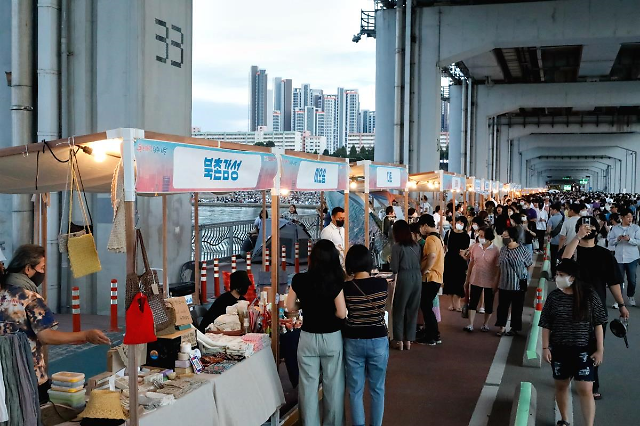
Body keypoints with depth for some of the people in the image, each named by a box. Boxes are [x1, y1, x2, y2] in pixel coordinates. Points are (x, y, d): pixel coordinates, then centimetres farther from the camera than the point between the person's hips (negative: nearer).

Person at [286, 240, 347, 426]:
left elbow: (290, 307, 0)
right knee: (333, 386, 12)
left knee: (308, 386, 13)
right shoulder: (335, 282, -14)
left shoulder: (299, 280, -8)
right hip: (332, 338, -1)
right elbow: (341, 313, -14)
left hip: (308, 338, 2)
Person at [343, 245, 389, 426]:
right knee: (377, 389, 16)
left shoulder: (345, 288, -11)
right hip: (378, 341, 1)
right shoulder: (382, 284, -7)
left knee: (355, 390, 11)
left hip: (353, 342, -1)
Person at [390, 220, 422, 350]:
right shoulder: (416, 245, 6)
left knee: (399, 309, 7)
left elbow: (394, 268, -9)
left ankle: (399, 340, 10)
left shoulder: (397, 247, -9)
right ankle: (408, 340, 17)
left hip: (404, 278, -5)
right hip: (417, 277, 5)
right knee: (412, 309, 11)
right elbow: (419, 262, 10)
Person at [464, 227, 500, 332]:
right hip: (475, 280, 2)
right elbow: (471, 264, 6)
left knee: (488, 304, 10)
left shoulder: (495, 250, -11)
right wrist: (467, 280, 8)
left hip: (489, 282, -2)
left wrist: (496, 283, -9)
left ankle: (485, 324, 26)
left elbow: (498, 268, -7)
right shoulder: (475, 247, -2)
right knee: (472, 302, 2)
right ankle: (470, 325, 6)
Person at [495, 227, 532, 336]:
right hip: (504, 284, 4)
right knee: (502, 306, 6)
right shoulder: (503, 250, 2)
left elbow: (529, 264, 2)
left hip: (518, 285, -4)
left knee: (517, 308, 8)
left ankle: (515, 328, 21)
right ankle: (502, 327, 16)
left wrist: (520, 272, 9)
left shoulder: (523, 250, -13)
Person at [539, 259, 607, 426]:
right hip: (559, 349, 3)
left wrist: (600, 349, -6)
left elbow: (598, 324, -4)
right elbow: (546, 324, 1)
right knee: (561, 385, 14)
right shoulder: (554, 296, -4)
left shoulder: (589, 295, -9)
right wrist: (545, 347, -3)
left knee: (585, 389, -6)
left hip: (584, 350, -3)